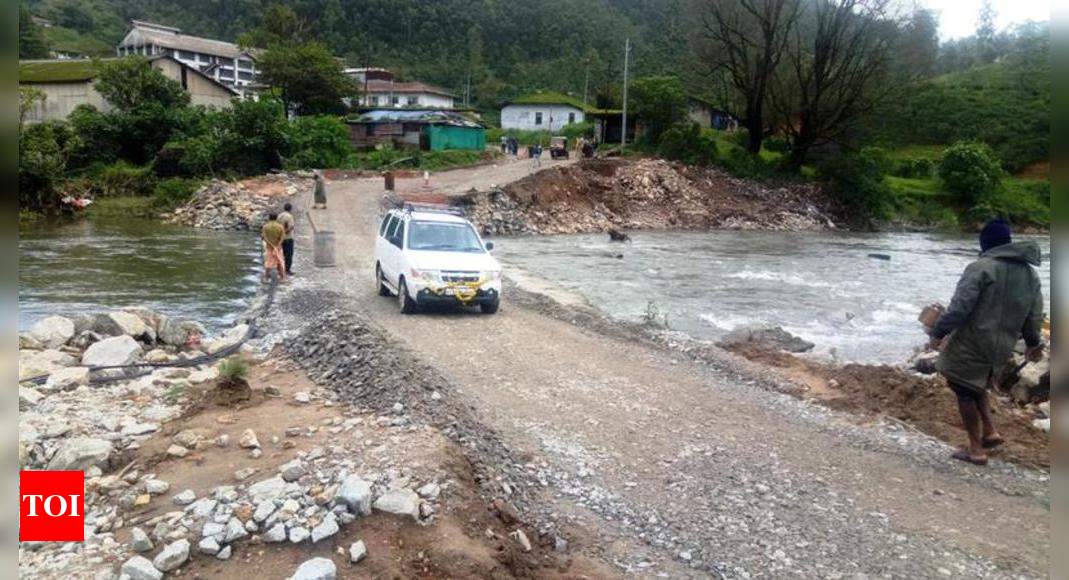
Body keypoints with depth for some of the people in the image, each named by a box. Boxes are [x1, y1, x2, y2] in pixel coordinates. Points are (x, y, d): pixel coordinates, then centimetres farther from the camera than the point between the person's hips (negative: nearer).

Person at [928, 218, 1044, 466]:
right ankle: (989, 432, 20)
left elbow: (959, 306, -20)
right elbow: (1034, 317, 15)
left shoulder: (981, 267, -14)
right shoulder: (1030, 274, 9)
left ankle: (976, 450, 8)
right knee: (977, 387, 27)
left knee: (965, 392, 4)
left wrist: (939, 332, -11)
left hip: (971, 345, -7)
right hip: (1001, 348, 7)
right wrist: (1034, 343, 29)